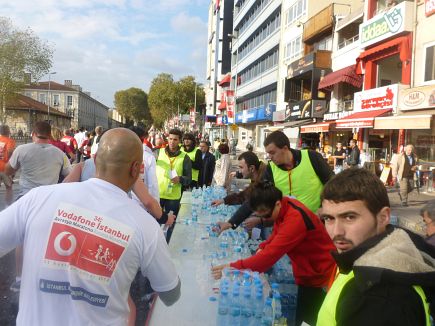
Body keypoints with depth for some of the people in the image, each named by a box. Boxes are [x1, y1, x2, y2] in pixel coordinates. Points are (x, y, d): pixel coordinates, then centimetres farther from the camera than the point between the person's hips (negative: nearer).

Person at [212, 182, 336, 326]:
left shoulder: (295, 219, -32)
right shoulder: (282, 206, -6)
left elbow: (270, 255, -34)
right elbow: (277, 233, 13)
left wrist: (233, 267, -32)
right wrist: (263, 247, -6)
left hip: (319, 277, -8)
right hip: (306, 274, 8)